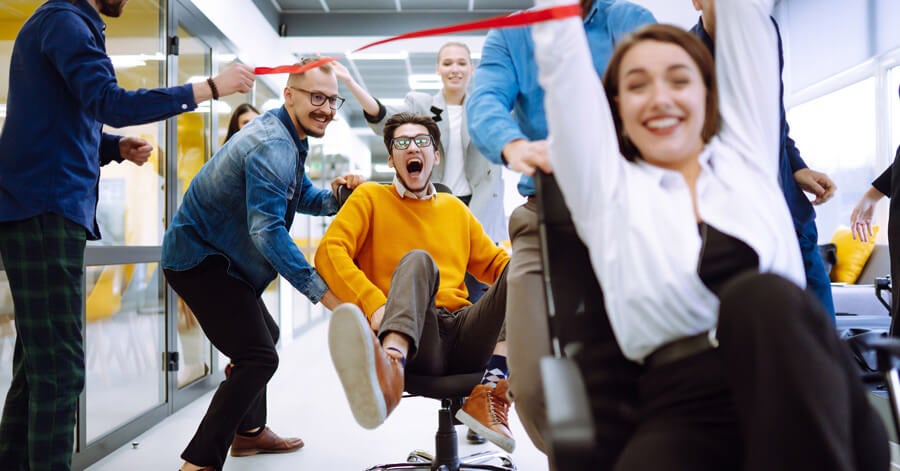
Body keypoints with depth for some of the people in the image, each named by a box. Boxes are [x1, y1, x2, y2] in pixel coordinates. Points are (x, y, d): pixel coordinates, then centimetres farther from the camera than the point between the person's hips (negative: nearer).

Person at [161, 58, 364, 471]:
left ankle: (248, 432, 38)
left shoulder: (289, 139, 9)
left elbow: (303, 196, 15)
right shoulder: (272, 147, -25)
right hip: (199, 259, -11)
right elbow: (267, 230, -33)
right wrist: (320, 289, -34)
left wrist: (335, 195, -8)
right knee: (259, 356, -17)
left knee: (263, 336, 24)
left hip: (215, 254, 11)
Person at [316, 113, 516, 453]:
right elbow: (329, 252, -2)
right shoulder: (370, 197, 14)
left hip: (464, 337, 4)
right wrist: (374, 304, -21)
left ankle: (491, 392, -32)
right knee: (417, 260, -31)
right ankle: (389, 373, -61)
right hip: (409, 337, -3)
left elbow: (494, 264, 27)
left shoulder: (455, 208, 26)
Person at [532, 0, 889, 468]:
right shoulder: (607, 187, 14)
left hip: (797, 390, 2)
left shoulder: (746, 153, 18)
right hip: (683, 409, -1)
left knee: (761, 294, -31)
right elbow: (563, 59, 11)